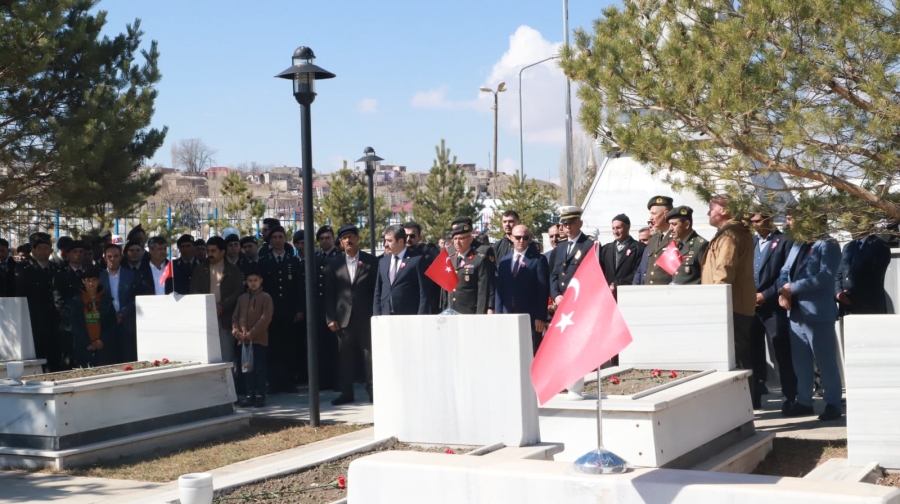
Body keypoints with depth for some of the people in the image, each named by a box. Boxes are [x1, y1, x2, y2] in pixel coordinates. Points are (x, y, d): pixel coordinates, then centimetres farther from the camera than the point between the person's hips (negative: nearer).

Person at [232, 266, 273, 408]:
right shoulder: (241, 298, 13)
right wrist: (237, 332, -5)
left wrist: (251, 333, -15)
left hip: (259, 339, -5)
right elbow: (235, 317, 13)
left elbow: (265, 319, -10)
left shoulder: (266, 297, -1)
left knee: (260, 368, -2)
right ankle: (250, 395, 12)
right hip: (243, 340, 5)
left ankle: (260, 395, 2)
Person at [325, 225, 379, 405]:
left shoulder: (371, 261, 4)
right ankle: (346, 392, 12)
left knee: (370, 355, -2)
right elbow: (329, 293, 7)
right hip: (344, 317, 2)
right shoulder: (334, 264, 9)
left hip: (366, 317, -2)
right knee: (345, 357, 5)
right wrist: (330, 318, 0)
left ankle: (373, 390, 5)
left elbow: (377, 289, 2)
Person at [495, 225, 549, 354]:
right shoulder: (504, 262, 15)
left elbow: (543, 290, -5)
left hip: (531, 317, -4)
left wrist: (541, 317, -11)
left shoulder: (538, 260, 0)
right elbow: (500, 290, 13)